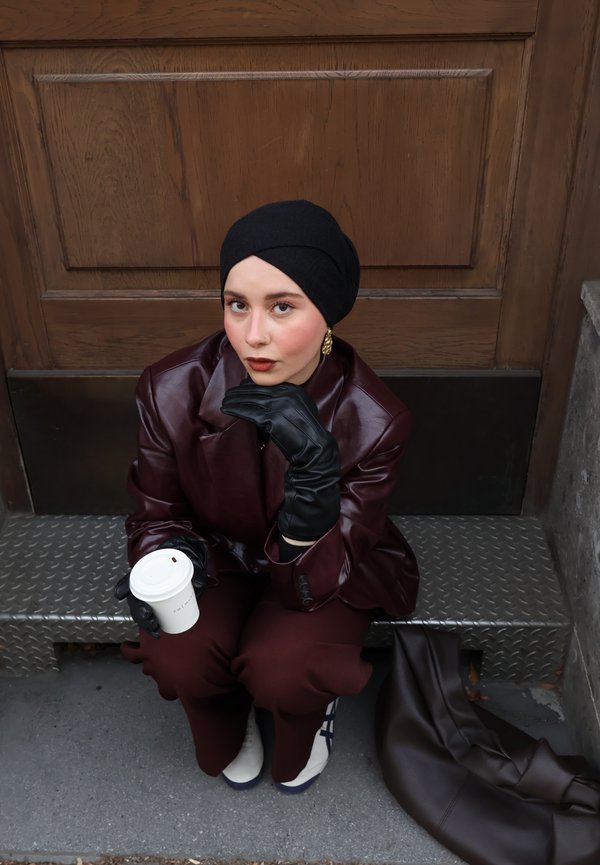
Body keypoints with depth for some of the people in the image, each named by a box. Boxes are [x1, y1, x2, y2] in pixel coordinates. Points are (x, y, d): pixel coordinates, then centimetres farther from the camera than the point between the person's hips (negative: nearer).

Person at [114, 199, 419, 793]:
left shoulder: (372, 421, -28)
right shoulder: (173, 390, -24)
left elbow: (314, 583, -28)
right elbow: (158, 514, -6)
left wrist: (314, 469, -47)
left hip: (327, 572, -1)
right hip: (222, 556, 2)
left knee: (283, 670, -27)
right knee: (176, 659, -24)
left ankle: (310, 711, 13)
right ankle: (228, 731, 14)